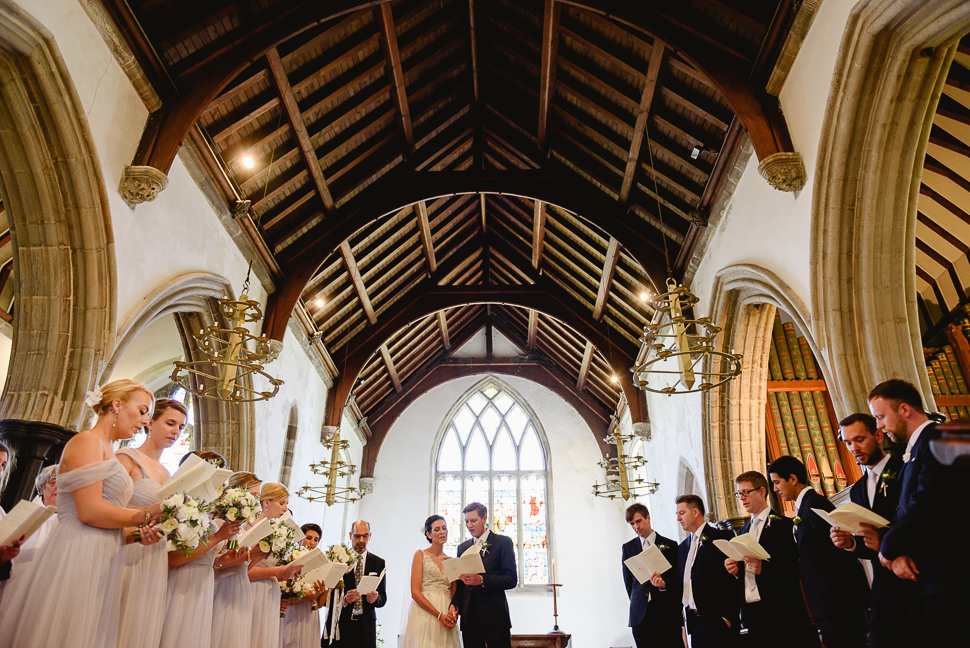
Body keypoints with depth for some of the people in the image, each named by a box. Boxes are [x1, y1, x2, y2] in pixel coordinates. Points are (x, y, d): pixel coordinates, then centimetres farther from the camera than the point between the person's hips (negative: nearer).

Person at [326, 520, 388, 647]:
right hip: (340, 624, -1)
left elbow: (383, 599, 5)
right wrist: (344, 599, -20)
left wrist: (375, 598, -16)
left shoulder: (378, 563, 7)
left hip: (366, 627, 1)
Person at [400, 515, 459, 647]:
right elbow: (415, 593, -7)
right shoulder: (421, 555, 1)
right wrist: (439, 615, -13)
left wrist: (453, 612, -9)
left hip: (446, 617, 4)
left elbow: (454, 594, 12)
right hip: (424, 613, -4)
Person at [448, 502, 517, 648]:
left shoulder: (503, 542, 1)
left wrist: (482, 580, -20)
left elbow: (511, 579, -7)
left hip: (494, 616, -4)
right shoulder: (462, 547, 16)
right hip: (468, 617, 4)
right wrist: (454, 604, -3)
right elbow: (460, 582, 16)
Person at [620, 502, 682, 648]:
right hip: (640, 615, 2)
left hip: (667, 614, -2)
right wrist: (636, 603, 11)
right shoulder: (628, 547, 11)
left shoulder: (670, 545, 4)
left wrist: (664, 584, -15)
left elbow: (679, 578, 2)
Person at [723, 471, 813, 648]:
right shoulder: (744, 529, 15)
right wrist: (736, 569, -2)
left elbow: (796, 569, -13)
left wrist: (763, 568, -24)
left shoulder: (783, 525, -6)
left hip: (780, 612, -6)